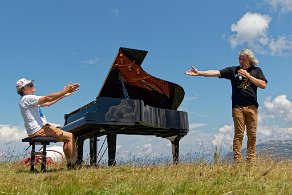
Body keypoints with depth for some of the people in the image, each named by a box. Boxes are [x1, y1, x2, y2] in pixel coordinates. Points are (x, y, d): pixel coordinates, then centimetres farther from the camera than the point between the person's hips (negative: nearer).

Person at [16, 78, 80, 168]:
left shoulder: (30, 99, 19)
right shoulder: (27, 99, -14)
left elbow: (47, 103, 22)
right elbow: (48, 98, -22)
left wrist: (63, 95, 19)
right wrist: (65, 91, -20)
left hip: (42, 128, 11)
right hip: (38, 131, -11)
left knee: (67, 138, 15)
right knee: (71, 137, -12)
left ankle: (69, 163, 12)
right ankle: (73, 164, -12)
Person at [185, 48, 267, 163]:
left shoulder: (256, 70, 14)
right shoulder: (233, 70, 11)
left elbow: (263, 85, 3)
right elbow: (217, 73, 2)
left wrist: (248, 76, -3)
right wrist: (199, 73, -8)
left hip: (252, 107, 1)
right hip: (237, 107, -1)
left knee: (252, 135, 1)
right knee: (238, 134, -6)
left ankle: (251, 160, 6)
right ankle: (237, 160, -5)